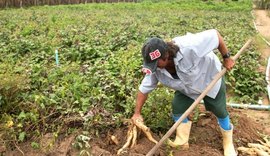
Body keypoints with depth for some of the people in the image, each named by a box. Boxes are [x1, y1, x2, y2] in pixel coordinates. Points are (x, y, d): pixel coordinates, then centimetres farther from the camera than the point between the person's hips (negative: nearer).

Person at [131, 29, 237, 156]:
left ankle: (228, 144, 30)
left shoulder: (188, 47, -46)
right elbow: (144, 88, -16)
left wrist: (226, 58, -24)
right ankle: (182, 142, 16)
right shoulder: (155, 67, -27)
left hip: (209, 78, -4)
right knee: (177, 108, -6)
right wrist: (137, 113, -15)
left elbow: (215, 35, -35)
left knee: (220, 111, 6)